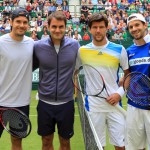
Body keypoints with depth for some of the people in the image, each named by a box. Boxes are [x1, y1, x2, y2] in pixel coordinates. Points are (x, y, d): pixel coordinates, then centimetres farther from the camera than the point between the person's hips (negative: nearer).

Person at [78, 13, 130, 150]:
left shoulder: (119, 50, -2)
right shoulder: (82, 51, 0)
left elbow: (129, 74, 6)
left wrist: (120, 93, -6)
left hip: (114, 104, 0)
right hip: (93, 106, 0)